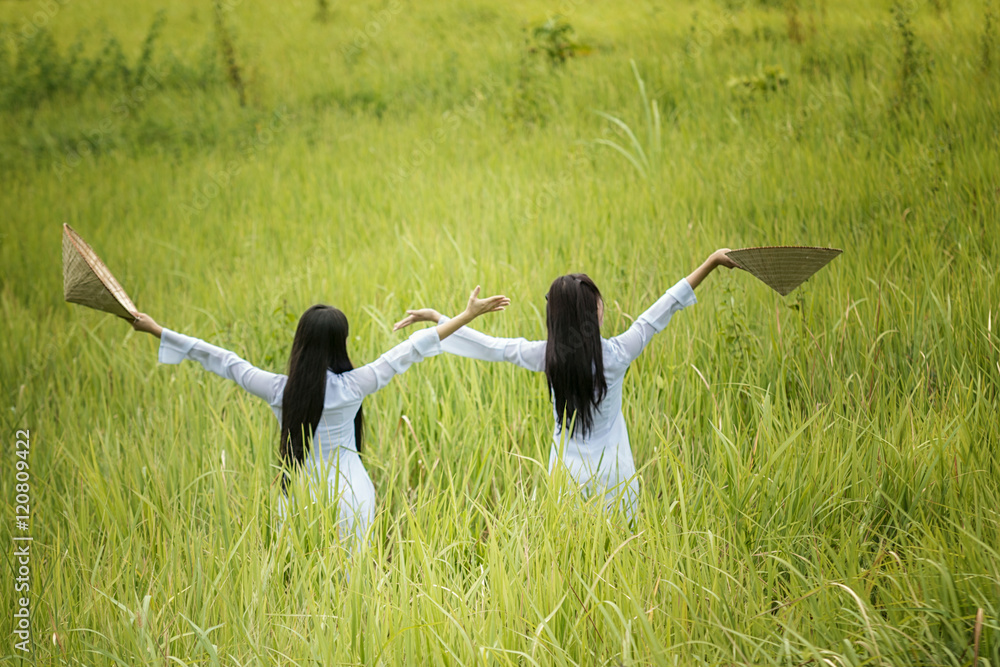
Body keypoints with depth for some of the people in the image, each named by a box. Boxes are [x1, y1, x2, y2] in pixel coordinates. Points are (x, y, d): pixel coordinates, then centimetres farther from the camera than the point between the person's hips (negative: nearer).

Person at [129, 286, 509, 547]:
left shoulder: (277, 390, -5)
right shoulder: (350, 387, -12)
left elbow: (223, 361, 2)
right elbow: (410, 351, -10)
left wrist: (157, 331, 12)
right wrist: (468, 316, -8)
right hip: (348, 492, -2)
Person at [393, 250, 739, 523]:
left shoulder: (548, 356, -8)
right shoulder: (616, 355, -12)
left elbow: (491, 347, -1)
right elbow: (664, 309, -6)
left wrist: (436, 318, 10)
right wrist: (711, 262, 1)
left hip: (566, 470, 2)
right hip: (611, 473, -2)